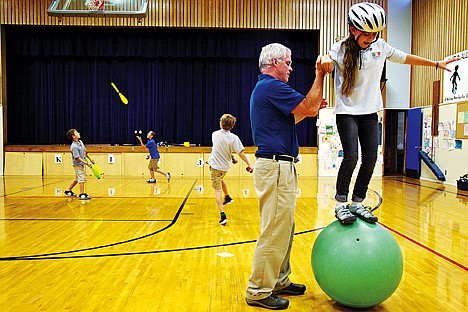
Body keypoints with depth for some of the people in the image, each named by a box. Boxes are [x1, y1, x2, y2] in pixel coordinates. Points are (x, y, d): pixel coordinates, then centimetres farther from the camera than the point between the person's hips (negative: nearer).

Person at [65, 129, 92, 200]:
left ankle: (68, 191, 33)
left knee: (77, 179, 19)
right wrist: (86, 163, -29)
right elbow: (77, 158, -25)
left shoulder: (80, 142, 4)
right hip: (78, 164, -9)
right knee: (82, 178, -7)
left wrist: (90, 159, 19)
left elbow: (85, 152, 16)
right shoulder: (74, 146, -23)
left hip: (82, 163, 9)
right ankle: (82, 194, 0)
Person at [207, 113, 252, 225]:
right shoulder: (234, 138, -13)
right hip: (225, 166, 2)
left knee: (217, 190, -1)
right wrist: (249, 164, -8)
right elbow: (241, 153, -18)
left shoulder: (215, 134, -6)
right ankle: (227, 197, 48)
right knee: (220, 179, 35)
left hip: (215, 165, -2)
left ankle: (223, 215, -9)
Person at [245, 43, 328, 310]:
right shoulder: (272, 86, -12)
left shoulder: (264, 88, 21)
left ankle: (279, 281, 29)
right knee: (274, 232, -4)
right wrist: (320, 74, -4)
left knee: (284, 229, 17)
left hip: (279, 167, 11)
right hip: (276, 167, -11)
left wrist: (311, 109, 21)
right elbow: (309, 107, -15)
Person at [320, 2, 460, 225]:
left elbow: (405, 58, 17)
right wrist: (324, 60, -49)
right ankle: (340, 204, -1)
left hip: (370, 111, 5)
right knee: (351, 156, -16)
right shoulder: (341, 49, -9)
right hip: (346, 111, -5)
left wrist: (436, 64, 26)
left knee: (370, 158, 0)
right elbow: (327, 63, -25)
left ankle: (357, 204, 13)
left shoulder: (380, 46, 4)